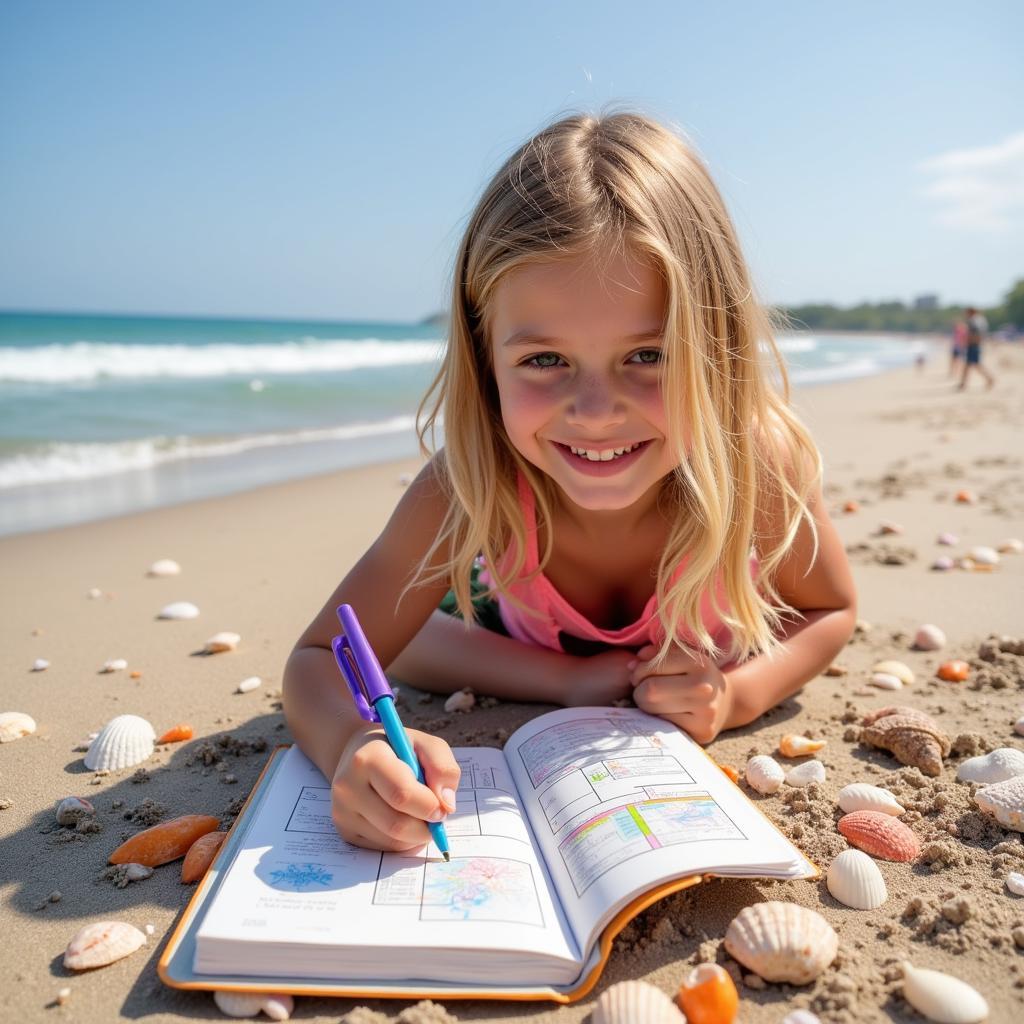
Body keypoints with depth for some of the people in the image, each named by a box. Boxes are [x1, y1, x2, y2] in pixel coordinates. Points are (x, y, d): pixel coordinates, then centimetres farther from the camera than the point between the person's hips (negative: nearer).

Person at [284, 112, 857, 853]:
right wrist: (355, 746, -55)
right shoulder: (468, 489, -40)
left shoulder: (761, 459, -39)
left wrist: (735, 695, -37)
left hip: (704, 655, 3)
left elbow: (831, 612, -18)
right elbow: (320, 659, -32)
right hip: (537, 648, -2)